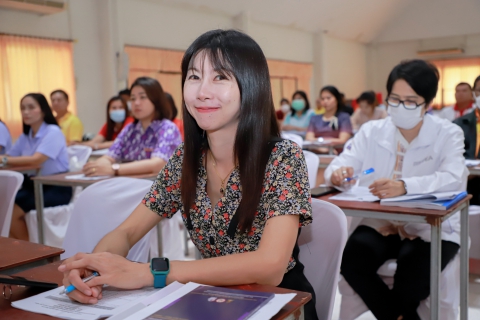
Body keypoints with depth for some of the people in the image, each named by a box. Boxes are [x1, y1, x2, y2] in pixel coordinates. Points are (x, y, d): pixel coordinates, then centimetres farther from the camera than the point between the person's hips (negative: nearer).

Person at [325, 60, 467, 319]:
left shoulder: (447, 134, -4)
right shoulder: (371, 131, 4)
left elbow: (453, 178, -23)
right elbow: (338, 166, -5)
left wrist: (404, 186, -42)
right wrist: (338, 173, -32)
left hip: (431, 229, -2)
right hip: (379, 225, 3)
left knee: (414, 269, -30)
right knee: (351, 260, -25)